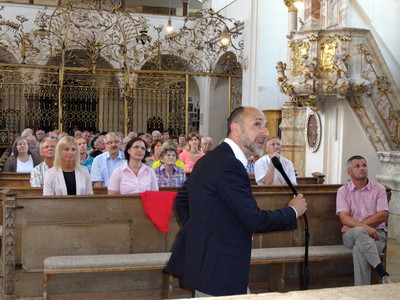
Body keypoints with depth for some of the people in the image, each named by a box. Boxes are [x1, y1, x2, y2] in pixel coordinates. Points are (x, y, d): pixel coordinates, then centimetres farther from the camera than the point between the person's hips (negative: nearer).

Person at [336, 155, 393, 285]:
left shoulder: (379, 189, 8)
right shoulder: (343, 191, 9)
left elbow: (382, 216, -4)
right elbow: (344, 218, -4)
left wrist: (353, 226, -10)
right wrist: (365, 227, -24)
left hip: (376, 233, 0)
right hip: (351, 235, 0)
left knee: (359, 249, -35)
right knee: (359, 232, -38)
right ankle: (383, 273, -42)